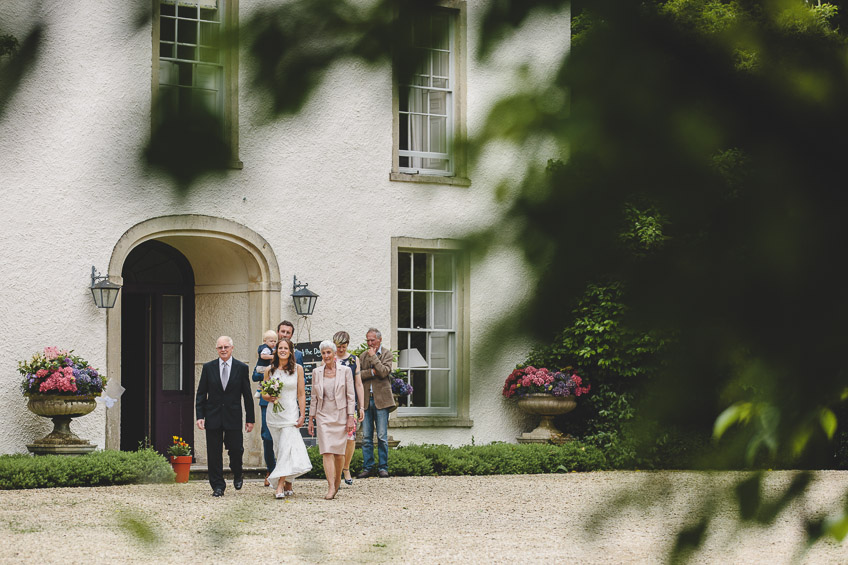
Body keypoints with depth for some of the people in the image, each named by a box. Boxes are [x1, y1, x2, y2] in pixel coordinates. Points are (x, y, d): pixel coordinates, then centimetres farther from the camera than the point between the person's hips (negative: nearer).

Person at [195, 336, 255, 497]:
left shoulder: (242, 368, 2)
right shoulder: (208, 367, 4)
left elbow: (247, 395, 4)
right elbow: (201, 394, 6)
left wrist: (250, 419, 2)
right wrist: (200, 416, -4)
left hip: (233, 417, -1)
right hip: (213, 416, 1)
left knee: (235, 449, -3)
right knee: (214, 453, 1)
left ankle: (237, 475, 27)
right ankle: (218, 486, 10)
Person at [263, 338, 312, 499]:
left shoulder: (297, 369, 2)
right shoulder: (269, 370, 7)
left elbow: (301, 394, 2)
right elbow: (264, 393, 12)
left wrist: (302, 415, -3)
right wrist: (269, 398, -11)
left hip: (291, 413, -3)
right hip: (274, 413, 3)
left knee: (286, 447, -14)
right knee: (279, 450, 5)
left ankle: (280, 486, -19)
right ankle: (288, 485, 12)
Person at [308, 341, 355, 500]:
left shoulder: (345, 371, -1)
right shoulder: (316, 372, 6)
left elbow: (350, 396, -1)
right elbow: (314, 397, 10)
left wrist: (350, 418, -6)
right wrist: (311, 419, 8)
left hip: (340, 415, -1)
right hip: (323, 416, 1)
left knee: (339, 452, 4)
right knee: (327, 452, -10)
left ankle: (337, 479, 28)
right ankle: (331, 488, -15)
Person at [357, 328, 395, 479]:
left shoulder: (386, 354, 3)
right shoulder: (363, 356, 15)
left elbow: (383, 372, -13)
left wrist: (373, 356, -9)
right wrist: (372, 372, -10)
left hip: (381, 400, -3)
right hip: (366, 400, 4)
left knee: (382, 437, -2)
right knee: (366, 437, 3)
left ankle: (383, 467, 5)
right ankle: (367, 468, 8)